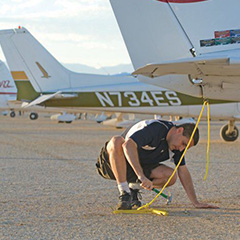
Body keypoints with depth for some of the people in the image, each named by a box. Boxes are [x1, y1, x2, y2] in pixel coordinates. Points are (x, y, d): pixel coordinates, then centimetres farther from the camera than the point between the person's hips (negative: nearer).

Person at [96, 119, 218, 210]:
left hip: (140, 167, 7)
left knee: (171, 176, -16)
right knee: (117, 141, -41)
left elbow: (183, 171, 3)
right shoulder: (155, 128, -27)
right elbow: (128, 145, -40)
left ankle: (133, 188, 6)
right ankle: (124, 193, -33)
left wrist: (195, 202, -4)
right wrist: (141, 176, -48)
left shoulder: (177, 144, -2)